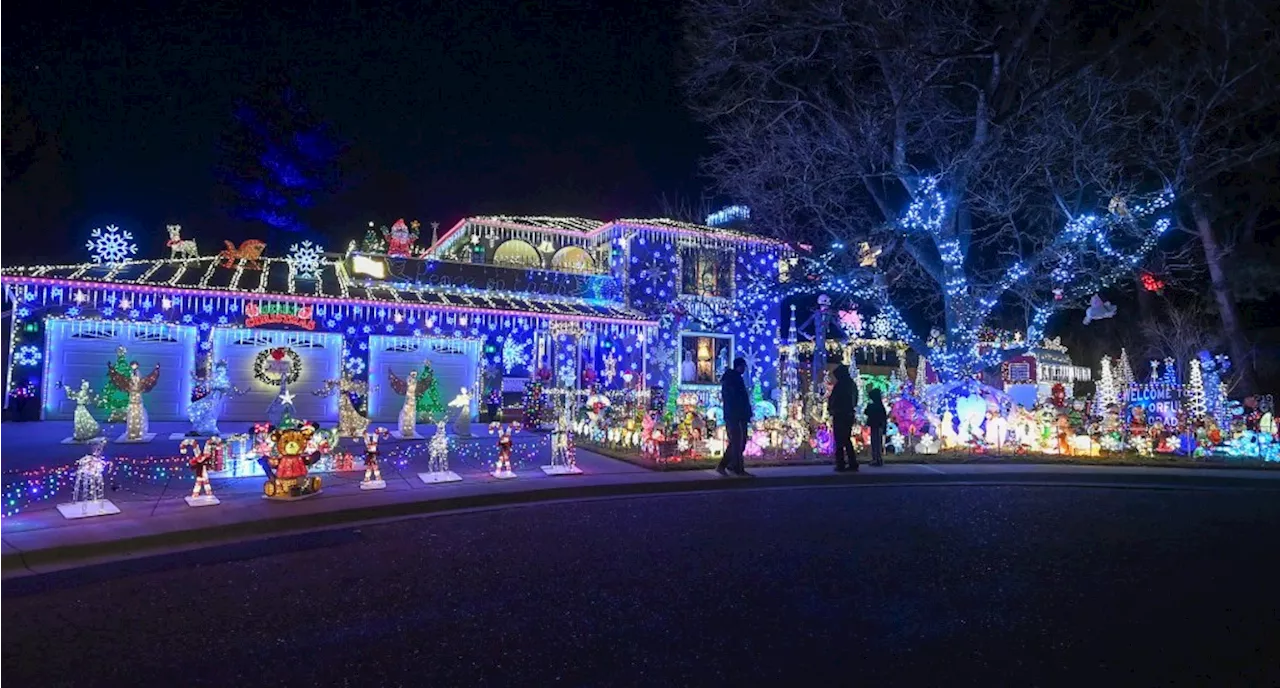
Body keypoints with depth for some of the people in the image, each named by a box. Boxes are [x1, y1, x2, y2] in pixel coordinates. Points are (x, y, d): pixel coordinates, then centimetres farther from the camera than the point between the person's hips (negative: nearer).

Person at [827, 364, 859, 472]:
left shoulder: (840, 384, -12)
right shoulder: (853, 384, 12)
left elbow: (832, 399, -11)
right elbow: (855, 400, 17)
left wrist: (830, 409, 7)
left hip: (840, 415, -8)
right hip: (850, 415, 8)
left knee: (840, 441, -4)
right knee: (847, 440, 14)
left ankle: (841, 465, -6)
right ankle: (853, 464, 12)